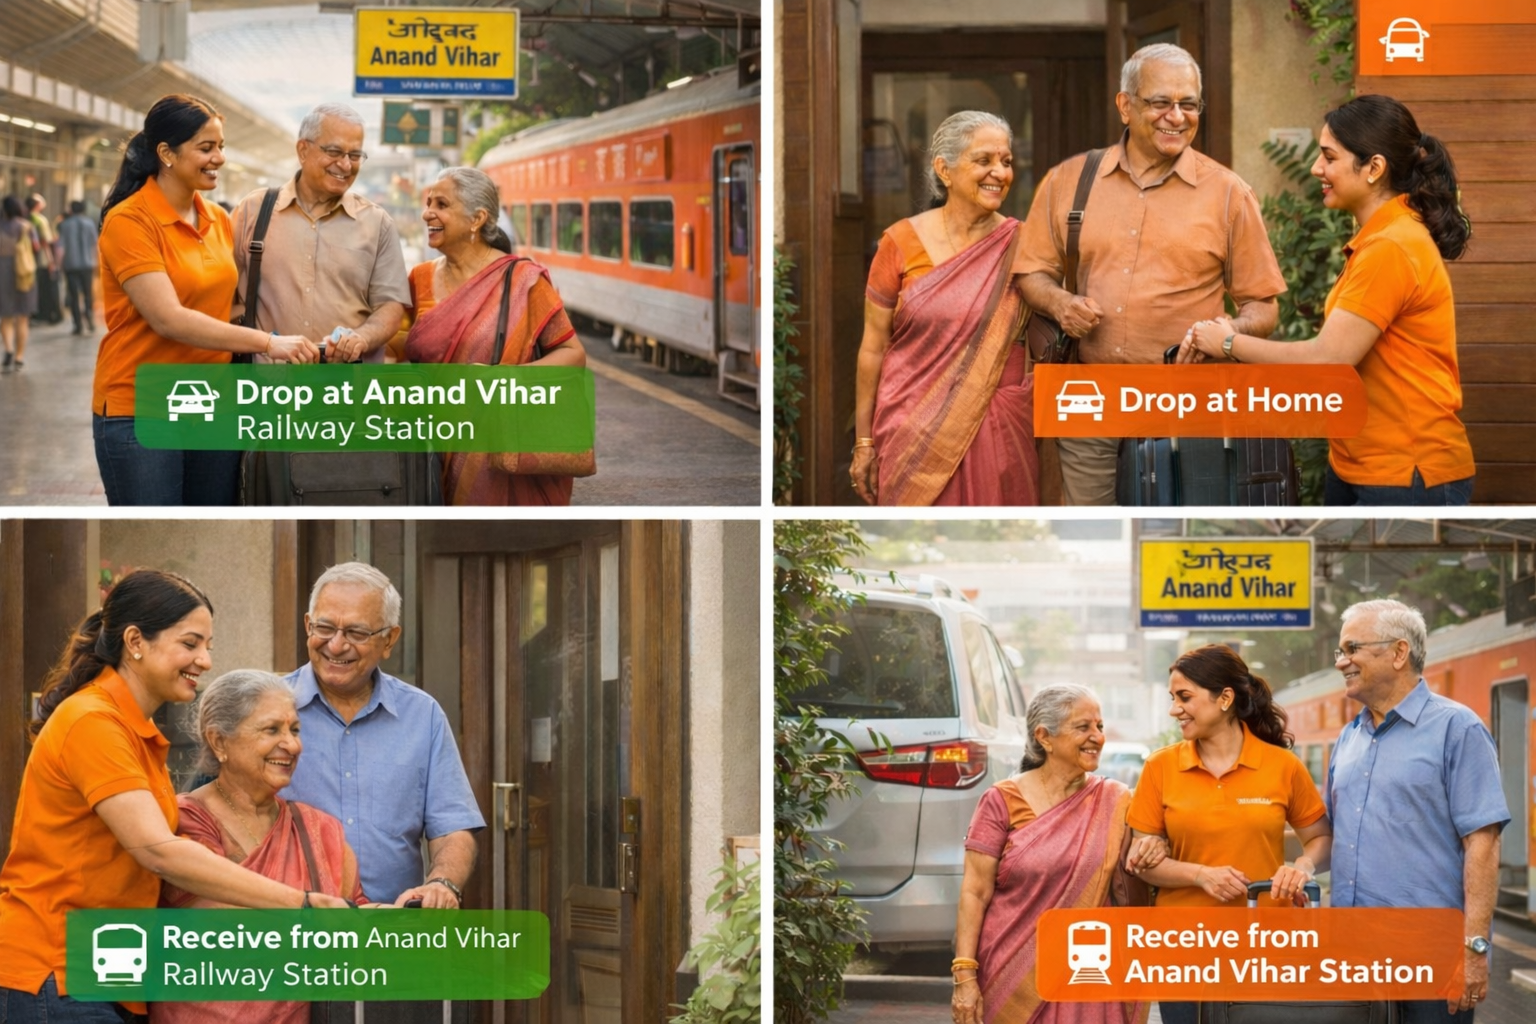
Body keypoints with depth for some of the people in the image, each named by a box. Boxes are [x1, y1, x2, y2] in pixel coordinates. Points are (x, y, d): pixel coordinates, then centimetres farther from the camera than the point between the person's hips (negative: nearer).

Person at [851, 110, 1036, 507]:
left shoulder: (1018, 246, 0)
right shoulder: (902, 243, -3)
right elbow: (873, 347, 1)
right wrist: (863, 442, 1)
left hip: (998, 429, 1)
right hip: (915, 428, -1)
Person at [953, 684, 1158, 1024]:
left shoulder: (1115, 802, 4)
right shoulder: (1003, 802, -4)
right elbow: (975, 892, -6)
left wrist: (1152, 852, -10)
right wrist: (964, 976, -13)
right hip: (1013, 976, -2)